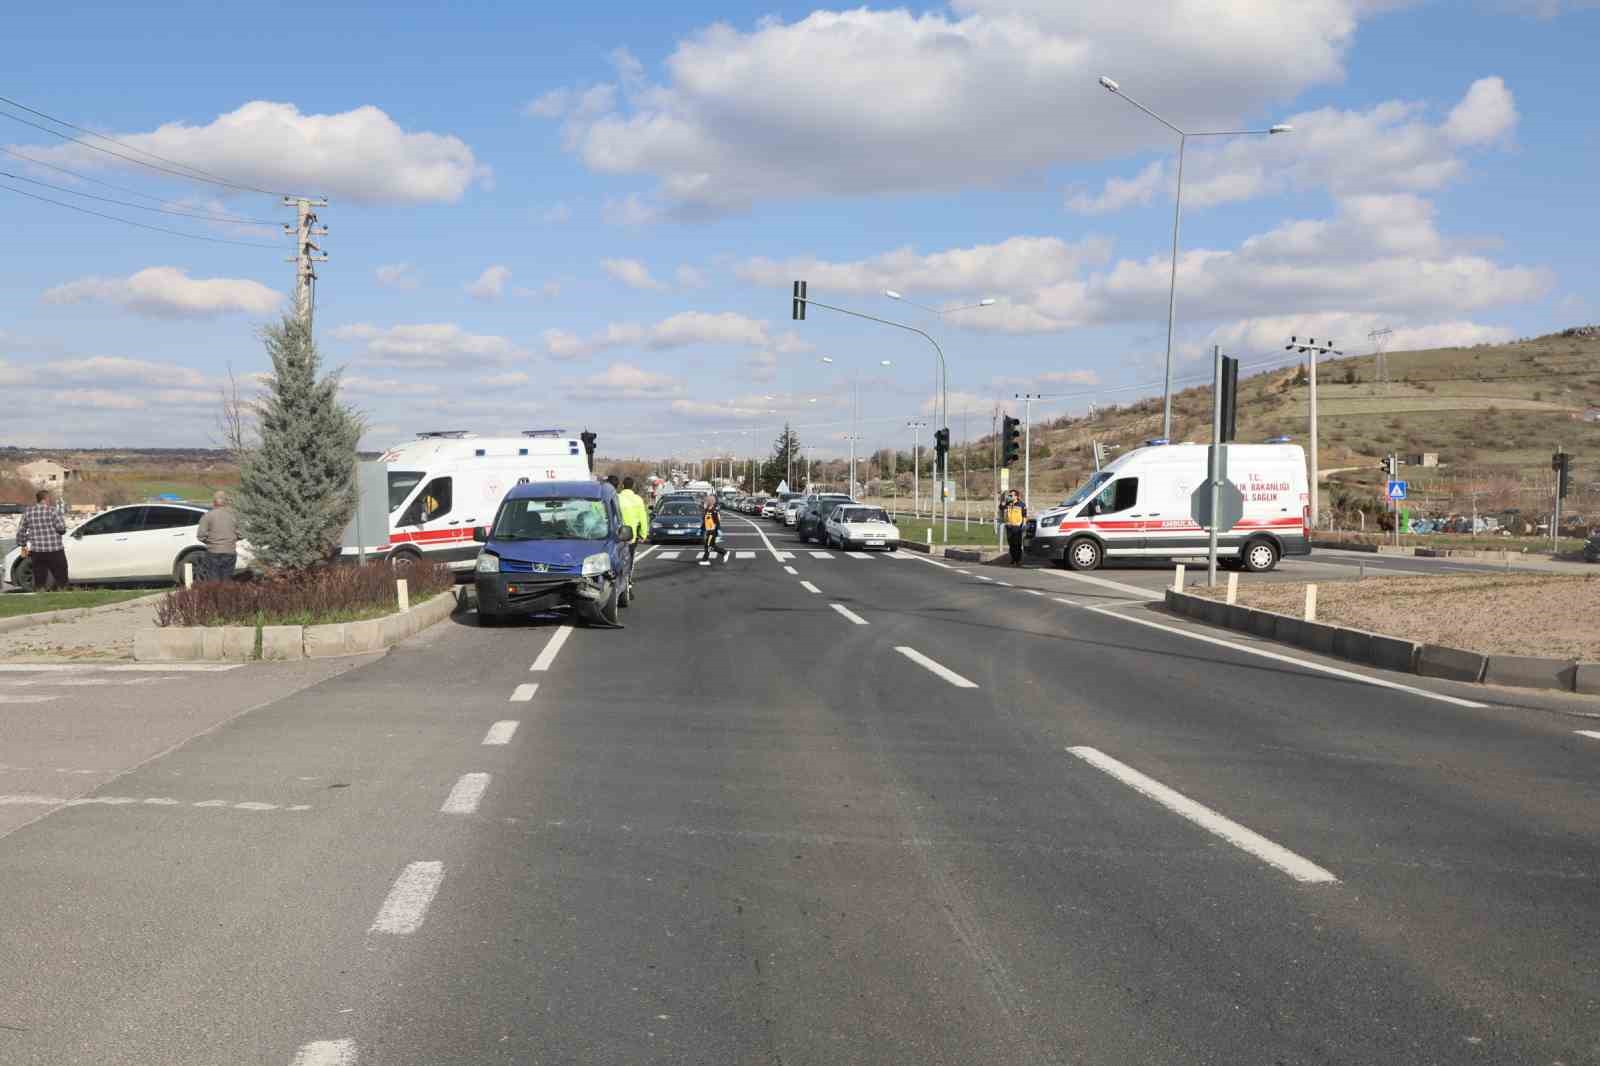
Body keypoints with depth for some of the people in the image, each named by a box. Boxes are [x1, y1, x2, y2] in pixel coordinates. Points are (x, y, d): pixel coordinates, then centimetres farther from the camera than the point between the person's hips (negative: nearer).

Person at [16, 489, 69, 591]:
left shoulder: (28, 512, 7)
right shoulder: (53, 510, -6)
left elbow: (21, 532, 10)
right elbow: (61, 528, -12)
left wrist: (23, 545, 23)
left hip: (37, 552, 4)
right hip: (55, 551, -4)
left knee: (39, 583, 8)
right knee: (61, 580, 5)